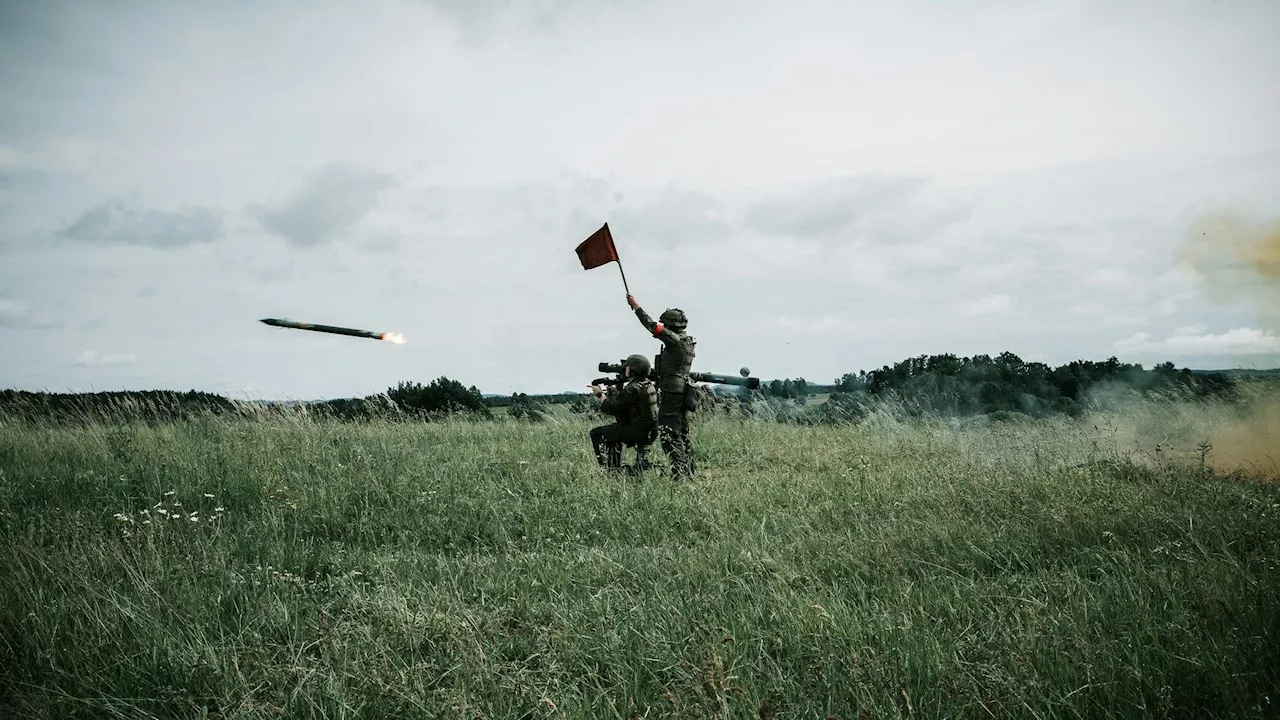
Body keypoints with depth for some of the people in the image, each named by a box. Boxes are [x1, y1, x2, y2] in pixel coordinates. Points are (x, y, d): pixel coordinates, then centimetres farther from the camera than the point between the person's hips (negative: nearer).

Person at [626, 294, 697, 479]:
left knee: (669, 434, -8)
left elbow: (652, 327, -16)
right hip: (683, 392, 10)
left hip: (672, 392, -10)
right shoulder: (687, 341, 12)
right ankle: (689, 471, 20)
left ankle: (679, 472, -12)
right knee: (683, 433, 15)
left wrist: (636, 306, -9)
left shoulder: (676, 340, -14)